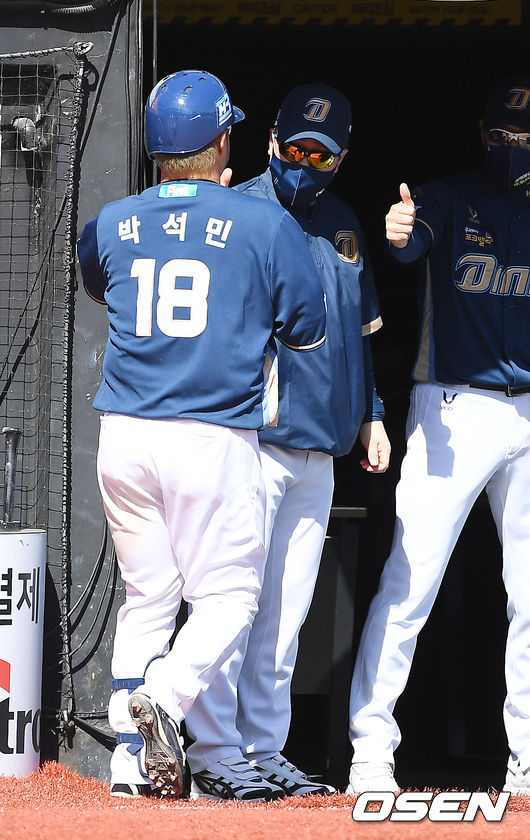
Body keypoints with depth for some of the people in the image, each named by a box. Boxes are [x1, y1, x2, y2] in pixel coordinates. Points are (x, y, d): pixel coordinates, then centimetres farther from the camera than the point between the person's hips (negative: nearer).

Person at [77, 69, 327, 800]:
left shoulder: (112, 225, 6)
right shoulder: (265, 224, -5)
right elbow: (309, 332, 3)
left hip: (123, 438, 4)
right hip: (217, 437, -4)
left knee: (146, 597, 14)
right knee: (228, 595, 4)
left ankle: (129, 755, 8)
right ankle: (166, 693, -23)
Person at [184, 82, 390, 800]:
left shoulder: (343, 224, 16)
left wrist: (369, 412, 19)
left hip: (319, 449, 7)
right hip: (251, 440, -7)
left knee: (286, 613, 8)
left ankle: (264, 751, 13)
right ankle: (215, 755, -5)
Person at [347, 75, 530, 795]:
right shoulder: (453, 200, 0)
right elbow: (414, 241, -23)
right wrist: (400, 233, -45)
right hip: (455, 408, -4)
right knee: (408, 584, -10)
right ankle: (371, 748, -6)